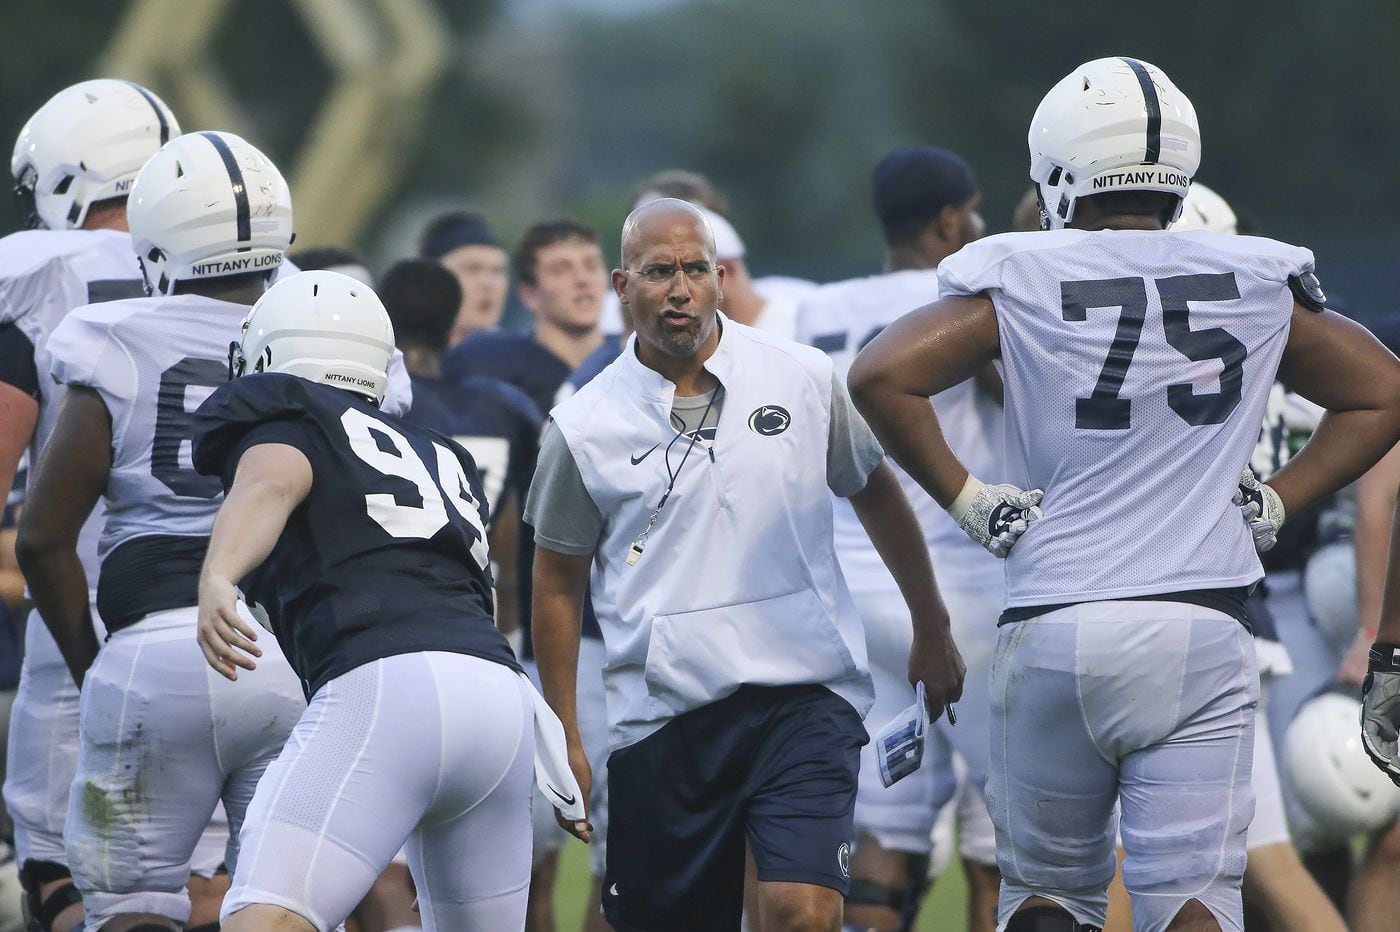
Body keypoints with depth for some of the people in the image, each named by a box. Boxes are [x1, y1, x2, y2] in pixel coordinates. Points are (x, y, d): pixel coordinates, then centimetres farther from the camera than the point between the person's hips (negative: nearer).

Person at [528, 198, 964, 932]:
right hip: (663, 721, 1)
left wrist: (931, 632, 23)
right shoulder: (585, 428, 1)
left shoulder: (801, 381, 2)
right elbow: (558, 584, 11)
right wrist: (565, 742, 12)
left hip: (800, 698, -1)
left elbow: (877, 495, 18)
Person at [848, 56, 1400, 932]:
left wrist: (971, 501, -1)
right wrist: (1273, 503, 13)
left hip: (1055, 626, -1)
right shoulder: (1258, 283, 7)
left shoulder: (1021, 279, -1)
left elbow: (881, 375, -10)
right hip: (1202, 627, 1)